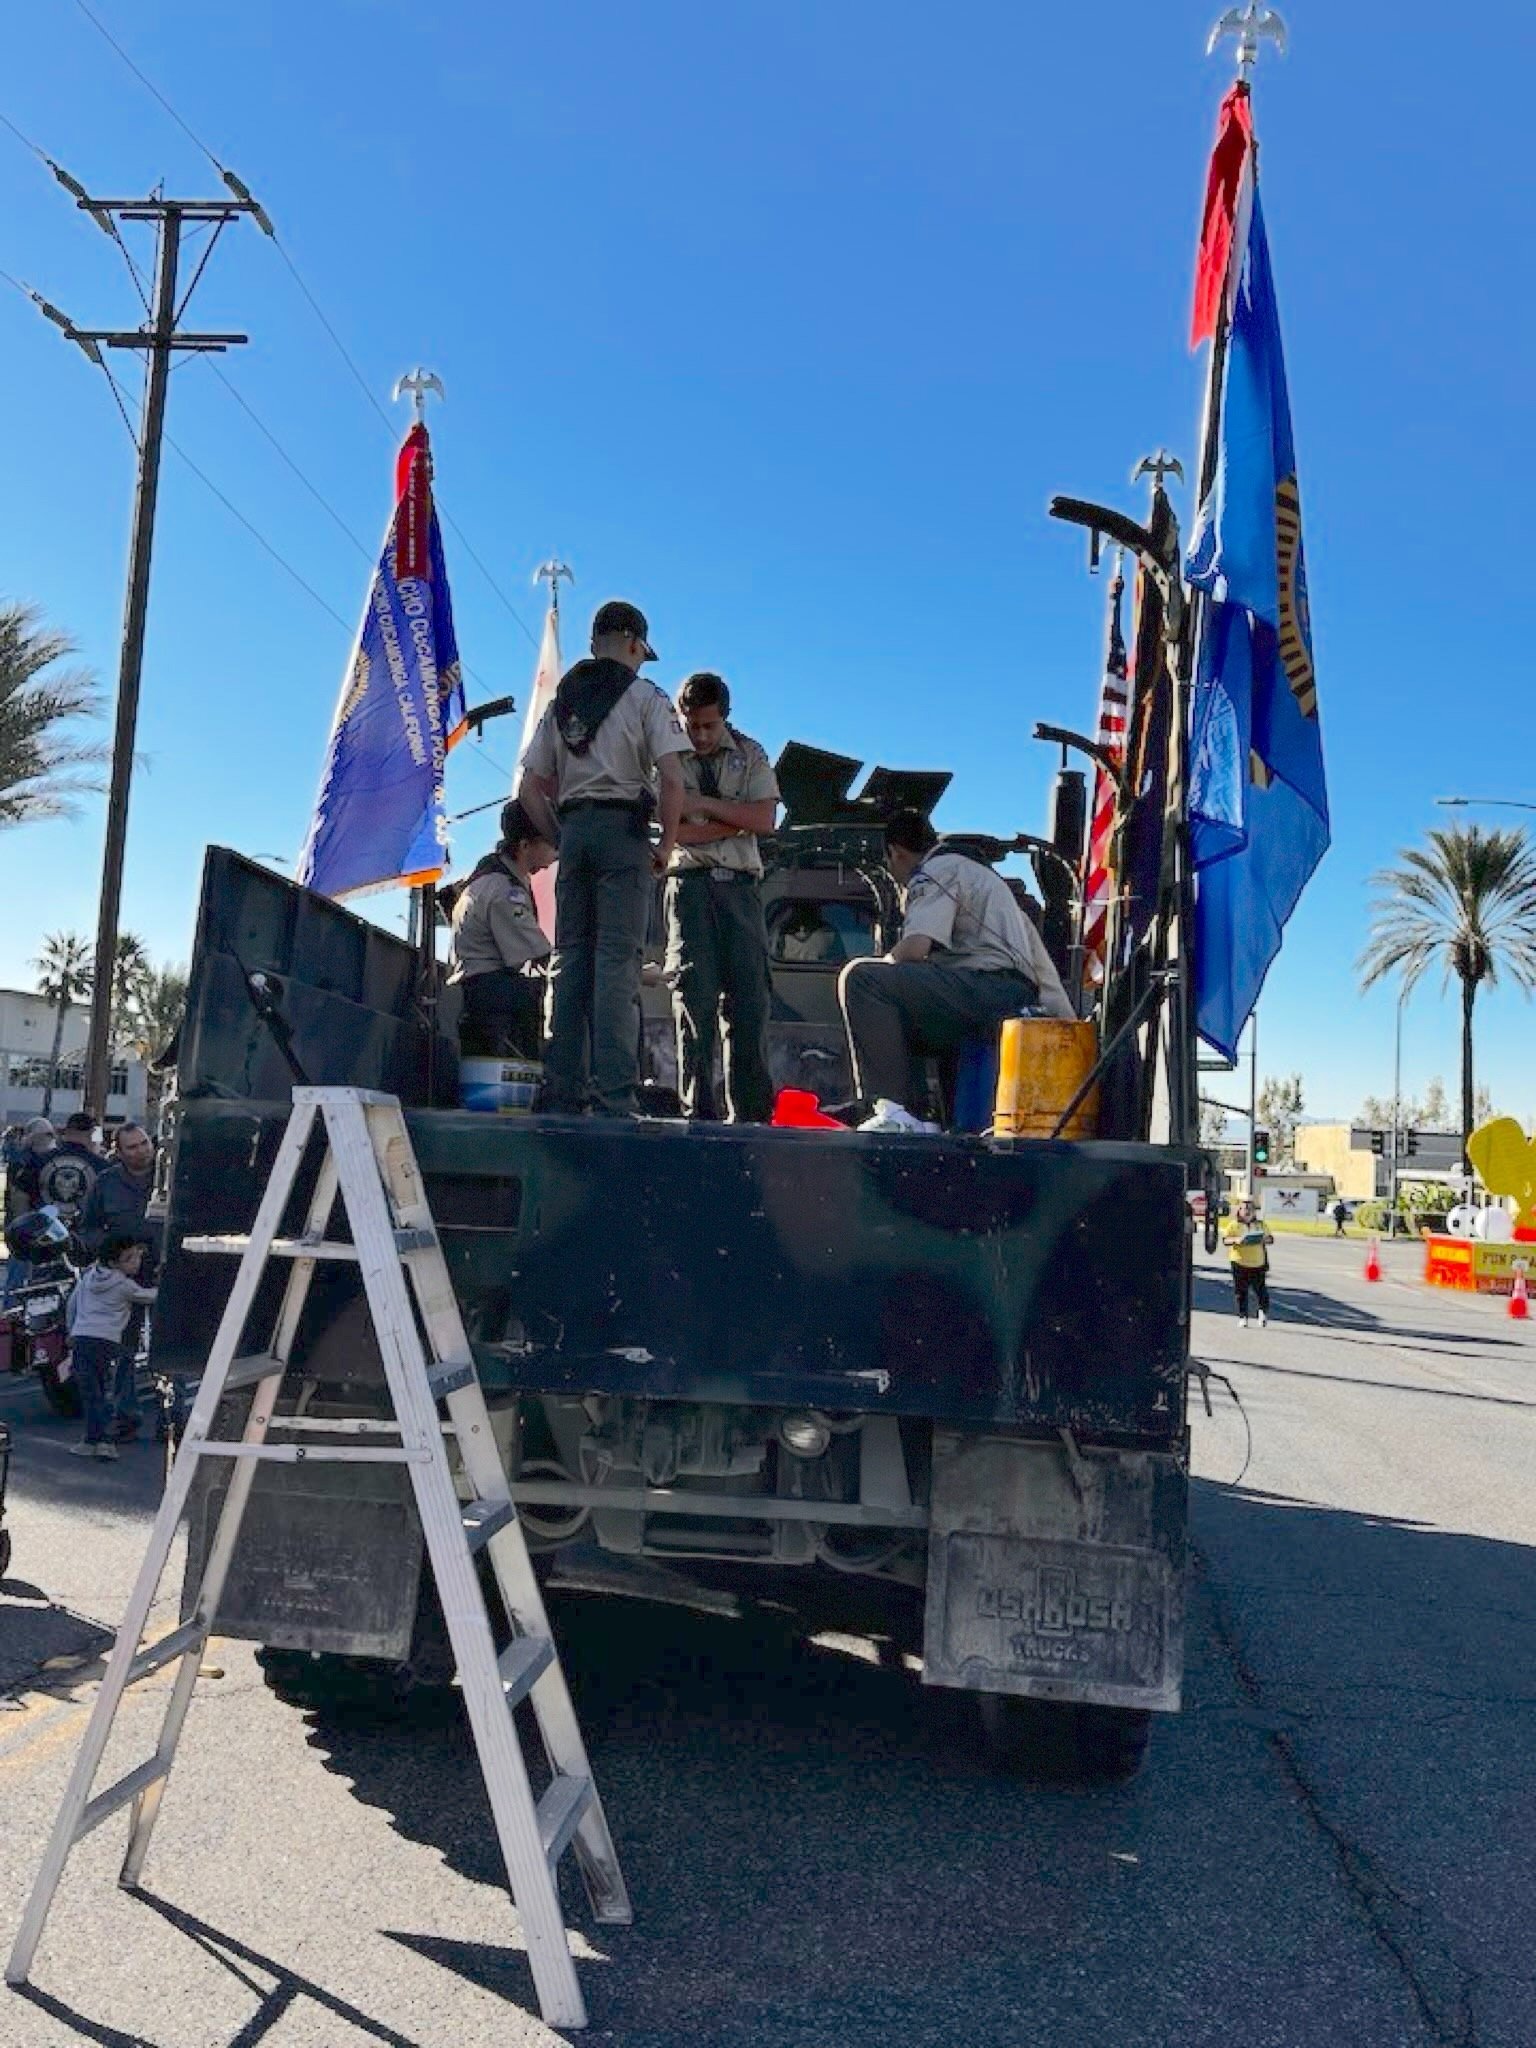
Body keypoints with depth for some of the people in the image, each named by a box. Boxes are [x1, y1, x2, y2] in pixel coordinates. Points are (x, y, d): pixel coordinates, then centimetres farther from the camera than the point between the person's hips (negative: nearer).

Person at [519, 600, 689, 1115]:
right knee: (617, 962, -9)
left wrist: (561, 838, 16)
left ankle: (562, 1094, 5)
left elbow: (529, 790, 13)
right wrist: (667, 845, -2)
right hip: (623, 828, -5)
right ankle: (614, 1100, -14)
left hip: (572, 830, 5)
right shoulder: (645, 696, 2)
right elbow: (671, 778, -11)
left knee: (569, 960, 7)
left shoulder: (561, 701, 17)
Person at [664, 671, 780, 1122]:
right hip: (690, 884, -2)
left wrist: (705, 804, -8)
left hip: (740, 885, 2)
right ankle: (698, 1114, -6)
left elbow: (764, 819, -1)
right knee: (695, 997, -7)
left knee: (748, 998, -3)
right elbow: (673, 832, -5)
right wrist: (737, 822, -5)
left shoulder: (750, 755, 12)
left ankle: (751, 1115, -2)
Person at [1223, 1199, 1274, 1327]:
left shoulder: (1260, 1225, 11)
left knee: (1261, 1291, -3)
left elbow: (1270, 1239, 13)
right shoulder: (1234, 1225, 2)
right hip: (1240, 1263, -2)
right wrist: (1236, 1239, -25)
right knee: (1241, 1292, 2)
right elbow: (1225, 1240, -5)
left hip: (1258, 1264, 2)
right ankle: (1243, 1317, 9)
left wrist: (1265, 1239, -11)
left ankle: (1263, 1312, 12)